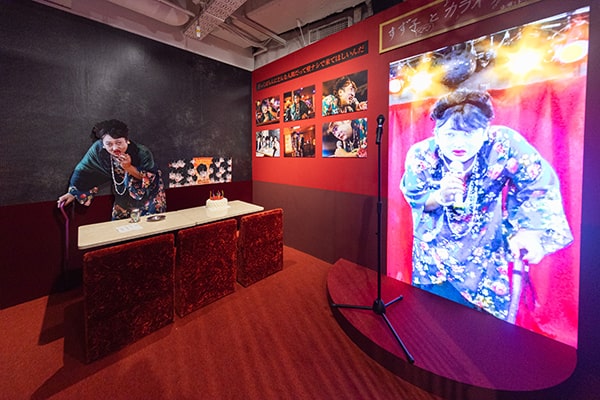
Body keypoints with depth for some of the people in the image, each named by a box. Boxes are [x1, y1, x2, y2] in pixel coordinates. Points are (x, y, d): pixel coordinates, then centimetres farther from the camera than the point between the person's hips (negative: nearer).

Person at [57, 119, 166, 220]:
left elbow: (150, 180, -22)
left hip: (149, 191, -3)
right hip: (123, 195, 3)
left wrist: (129, 168, -35)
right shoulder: (98, 149, -21)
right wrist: (73, 192, 4)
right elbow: (83, 169, -4)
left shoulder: (142, 153, -30)